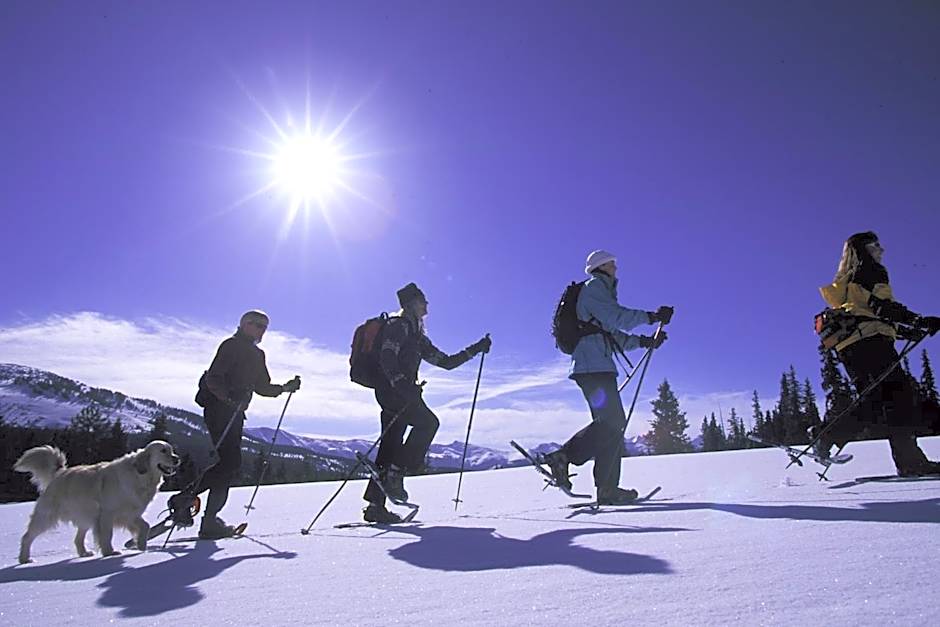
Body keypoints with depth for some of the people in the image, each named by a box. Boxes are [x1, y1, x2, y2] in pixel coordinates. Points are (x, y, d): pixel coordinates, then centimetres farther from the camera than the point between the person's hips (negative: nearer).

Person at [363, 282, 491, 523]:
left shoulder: (417, 335, 26)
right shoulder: (398, 325, -1)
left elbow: (445, 361, 24)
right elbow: (386, 358, -15)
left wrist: (476, 349, 21)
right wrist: (403, 384, -28)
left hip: (401, 392, 9)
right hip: (391, 389, -9)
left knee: (391, 444, 3)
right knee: (428, 421, -21)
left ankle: (375, 505, 4)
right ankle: (395, 474, -18)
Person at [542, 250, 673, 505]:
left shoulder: (603, 291, 31)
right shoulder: (594, 287, 3)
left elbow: (614, 337, 27)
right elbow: (616, 317, -12)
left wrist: (643, 341, 18)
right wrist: (651, 317, -8)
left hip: (600, 367, 10)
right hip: (593, 366, -10)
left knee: (613, 424, 5)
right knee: (612, 422, -16)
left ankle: (608, 489, 4)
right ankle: (563, 457, -17)